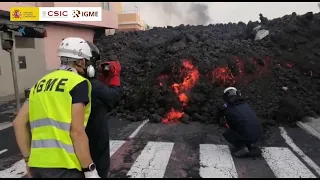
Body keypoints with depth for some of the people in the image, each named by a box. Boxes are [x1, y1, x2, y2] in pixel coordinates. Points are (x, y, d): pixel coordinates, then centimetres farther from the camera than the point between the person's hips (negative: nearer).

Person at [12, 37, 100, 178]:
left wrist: (29, 159, 20)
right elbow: (77, 131, -14)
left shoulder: (41, 83, 13)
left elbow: (19, 123, 12)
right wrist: (90, 170, -8)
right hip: (63, 166, -7)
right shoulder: (79, 83, -7)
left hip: (37, 164, 7)